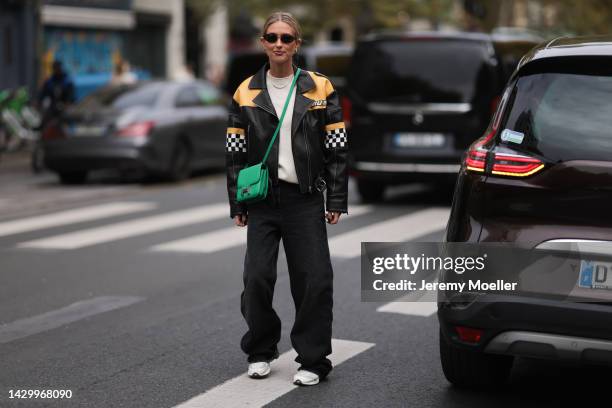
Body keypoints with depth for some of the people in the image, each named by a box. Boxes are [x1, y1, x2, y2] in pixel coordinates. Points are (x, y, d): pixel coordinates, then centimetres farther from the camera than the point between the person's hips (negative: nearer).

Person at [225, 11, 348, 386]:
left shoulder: (320, 89, 3)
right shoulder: (246, 93, 6)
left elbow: (337, 149, 3)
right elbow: (235, 154, 7)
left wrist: (337, 200, -1)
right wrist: (237, 207, 4)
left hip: (306, 200, -1)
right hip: (263, 201, 1)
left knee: (315, 281, -3)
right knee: (257, 278, -3)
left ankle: (313, 360, 9)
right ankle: (260, 352, 18)